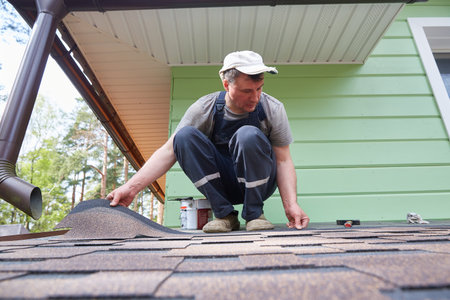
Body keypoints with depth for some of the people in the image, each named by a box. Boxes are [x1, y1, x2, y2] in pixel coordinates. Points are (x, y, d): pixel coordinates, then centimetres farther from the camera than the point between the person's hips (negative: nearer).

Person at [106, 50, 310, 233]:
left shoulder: (272, 109, -11)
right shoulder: (204, 108, -12)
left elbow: (283, 160, -10)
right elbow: (168, 151, -13)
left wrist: (291, 204, -24)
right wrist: (131, 187, -21)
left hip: (259, 182, -1)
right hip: (220, 184, 2)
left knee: (249, 135, -32)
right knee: (185, 135, -23)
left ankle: (254, 213, -11)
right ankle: (224, 215, -14)